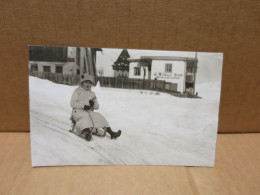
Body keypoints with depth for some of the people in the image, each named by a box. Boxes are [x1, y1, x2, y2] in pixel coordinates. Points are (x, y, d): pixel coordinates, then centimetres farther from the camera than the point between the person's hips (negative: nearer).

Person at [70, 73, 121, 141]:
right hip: (79, 111, -5)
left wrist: (93, 104, -8)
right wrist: (83, 106, -18)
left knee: (99, 117, -20)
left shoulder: (92, 93, 23)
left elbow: (97, 106, 17)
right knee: (85, 118, -36)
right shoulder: (77, 91, 9)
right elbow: (72, 103, -3)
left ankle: (111, 133, -30)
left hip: (90, 112, 5)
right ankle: (86, 133, -65)